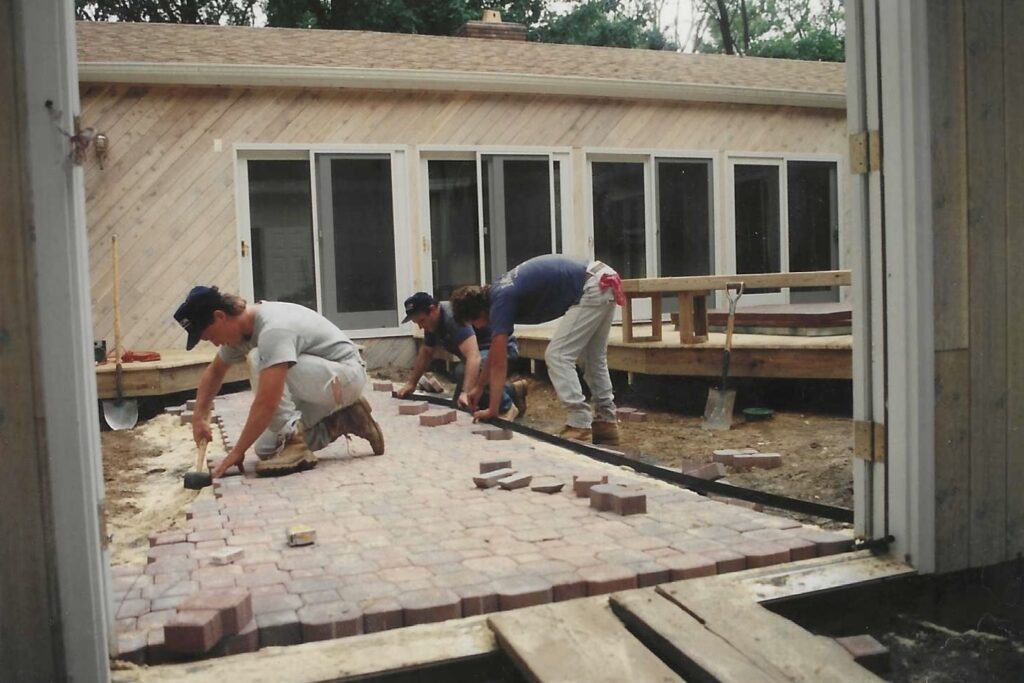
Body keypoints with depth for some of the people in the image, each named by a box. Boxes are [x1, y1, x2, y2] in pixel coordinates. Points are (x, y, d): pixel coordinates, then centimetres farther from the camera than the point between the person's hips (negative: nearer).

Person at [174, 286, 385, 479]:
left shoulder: (273, 330, -31)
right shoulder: (241, 326, -1)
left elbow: (266, 404, -35)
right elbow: (214, 372, 17)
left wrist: (236, 452, -25)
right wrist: (199, 417, 6)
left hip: (348, 375, -9)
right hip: (320, 384, 9)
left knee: (259, 360, -28)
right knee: (265, 450, 1)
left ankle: (293, 443, -21)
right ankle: (341, 421, 11)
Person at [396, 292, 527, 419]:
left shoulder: (453, 317, -31)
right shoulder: (431, 321, -1)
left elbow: (474, 357, -42)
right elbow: (426, 352, 15)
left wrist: (466, 393, -51)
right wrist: (411, 383, 12)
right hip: (484, 351, 10)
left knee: (465, 371, -36)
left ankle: (507, 407, -16)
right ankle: (513, 391, 25)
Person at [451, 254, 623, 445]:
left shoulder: (500, 301, -11)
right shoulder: (499, 292, 16)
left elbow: (498, 365, -8)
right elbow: (494, 354, 28)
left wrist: (492, 410, -1)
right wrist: (479, 387, 34)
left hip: (591, 290, -10)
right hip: (603, 284, 10)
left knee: (557, 356, -5)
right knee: (594, 359, 19)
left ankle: (580, 427, -5)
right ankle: (606, 422, 24)